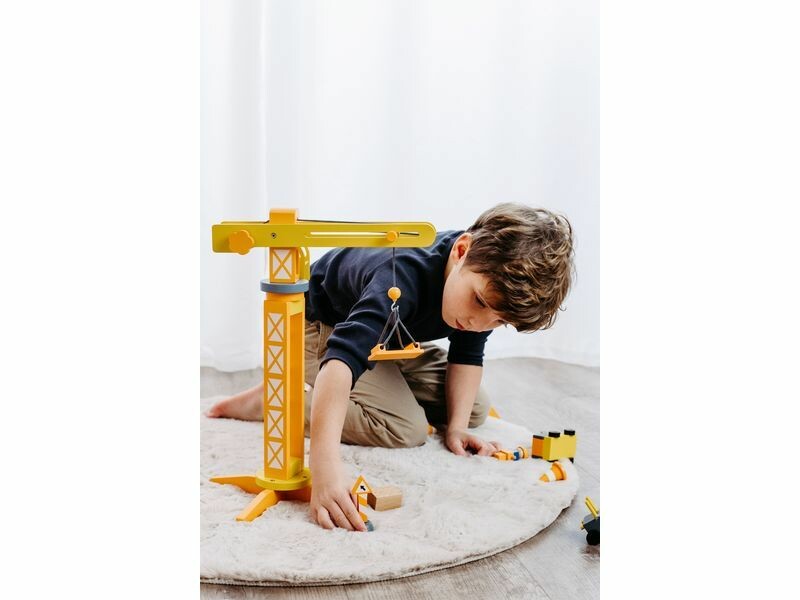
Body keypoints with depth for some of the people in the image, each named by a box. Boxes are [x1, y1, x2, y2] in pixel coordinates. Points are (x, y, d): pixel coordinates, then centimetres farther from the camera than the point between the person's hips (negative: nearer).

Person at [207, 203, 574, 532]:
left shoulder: (490, 280, -21)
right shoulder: (404, 277, -45)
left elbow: (466, 355, -8)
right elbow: (343, 357, -57)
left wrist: (457, 425, -19)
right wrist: (324, 463, -67)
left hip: (392, 334, 8)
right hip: (324, 326, -7)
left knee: (475, 409, 5)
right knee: (404, 429, -25)